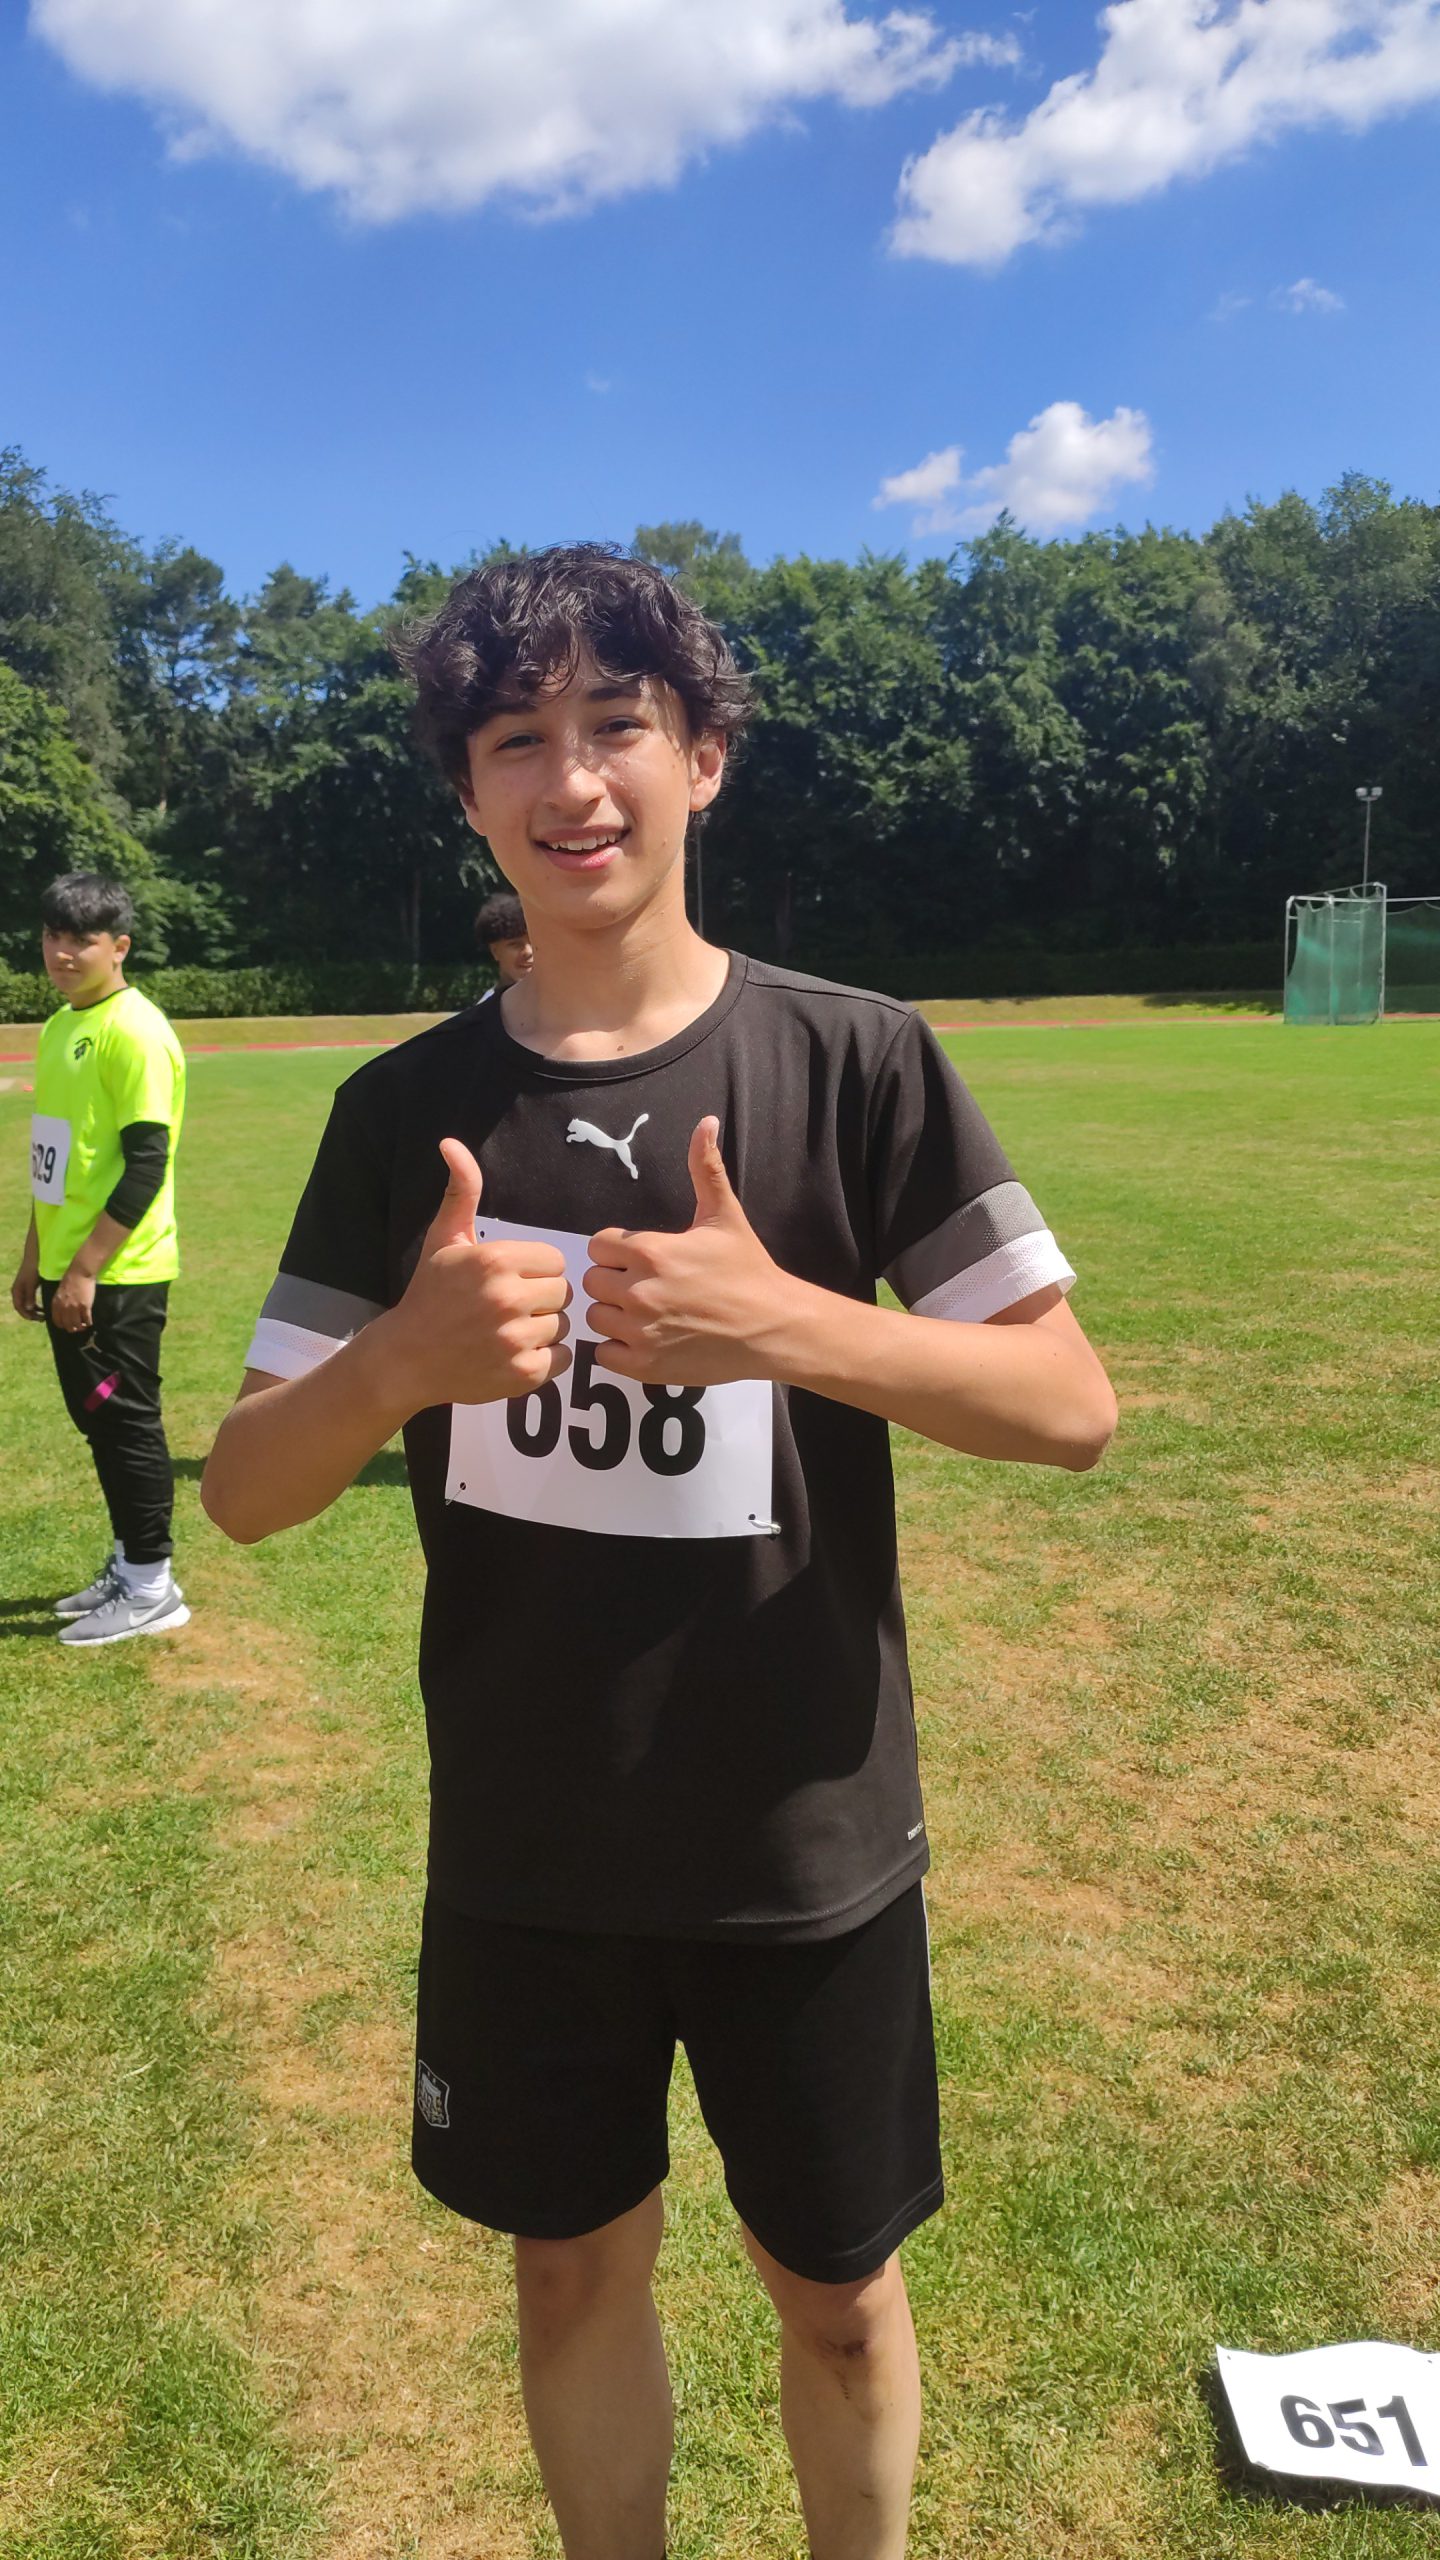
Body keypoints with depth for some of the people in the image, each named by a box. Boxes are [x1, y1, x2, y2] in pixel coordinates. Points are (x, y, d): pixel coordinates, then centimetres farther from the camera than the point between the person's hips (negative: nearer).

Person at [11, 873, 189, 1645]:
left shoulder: (133, 1030, -15)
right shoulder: (59, 1025, 13)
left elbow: (146, 1164, -19)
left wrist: (85, 1268, -20)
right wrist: (34, 1260, 19)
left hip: (118, 1276, -8)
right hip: (69, 1269, 9)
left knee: (126, 1421, 0)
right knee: (97, 1419, 15)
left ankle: (153, 1588, 12)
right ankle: (128, 1563, 28)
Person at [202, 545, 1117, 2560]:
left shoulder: (856, 1061, -10)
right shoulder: (405, 1109, -4)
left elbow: (1073, 1408, -12)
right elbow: (244, 1490, -5)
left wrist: (789, 1323, -29)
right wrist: (406, 1360, -26)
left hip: (809, 1843, -1)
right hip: (523, 1851, 2)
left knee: (837, 2293, 18)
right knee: (575, 2266, 22)